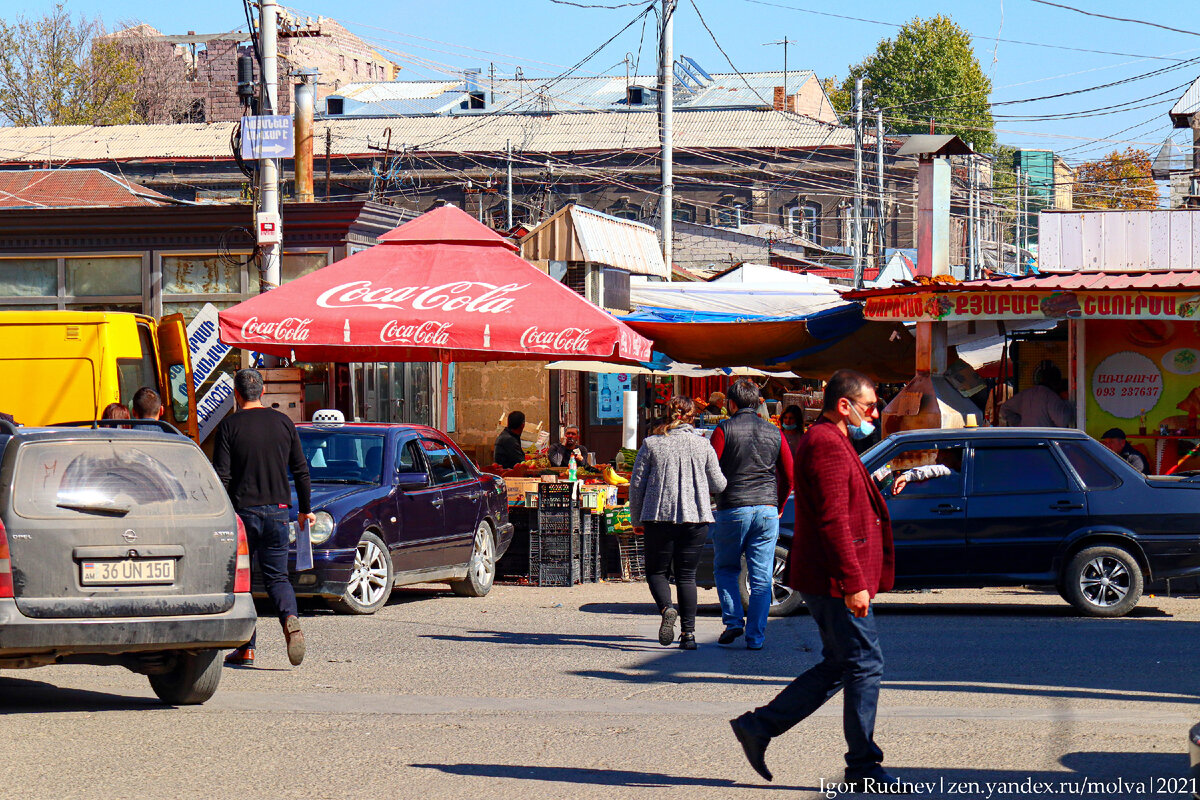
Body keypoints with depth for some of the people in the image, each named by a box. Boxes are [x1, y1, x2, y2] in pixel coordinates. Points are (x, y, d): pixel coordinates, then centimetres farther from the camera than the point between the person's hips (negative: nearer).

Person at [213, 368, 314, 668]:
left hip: (242, 509, -3)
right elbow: (301, 470, 10)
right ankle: (290, 619, -22)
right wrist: (305, 509, 20)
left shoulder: (229, 426, -5)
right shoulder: (283, 422, 6)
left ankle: (246, 648, 8)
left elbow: (222, 477, -8)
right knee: (277, 576, 8)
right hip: (277, 511, 3)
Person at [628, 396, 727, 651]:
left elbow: (636, 485, 2)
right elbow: (718, 484, 10)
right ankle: (688, 632, 0)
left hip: (659, 517, -1)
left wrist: (636, 519, 14)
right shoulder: (703, 446, 3)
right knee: (687, 575, 9)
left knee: (656, 570, 12)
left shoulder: (651, 445, 1)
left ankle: (666, 608, -17)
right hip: (695, 518, 1)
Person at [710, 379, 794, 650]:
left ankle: (733, 620, 0)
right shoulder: (774, 432, 8)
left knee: (725, 568, 15)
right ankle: (756, 636, 2)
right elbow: (789, 475, 10)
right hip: (767, 510, 3)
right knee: (761, 577, 4)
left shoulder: (724, 430, -4)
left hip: (732, 509, -3)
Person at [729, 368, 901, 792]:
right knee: (865, 664, -4)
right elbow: (833, 520, -22)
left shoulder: (829, 441, 19)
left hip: (827, 581, 11)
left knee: (838, 667, 14)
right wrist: (854, 583, -25)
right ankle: (863, 764, 3)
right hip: (835, 581, -11)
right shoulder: (826, 444, -15)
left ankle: (758, 727, 15)